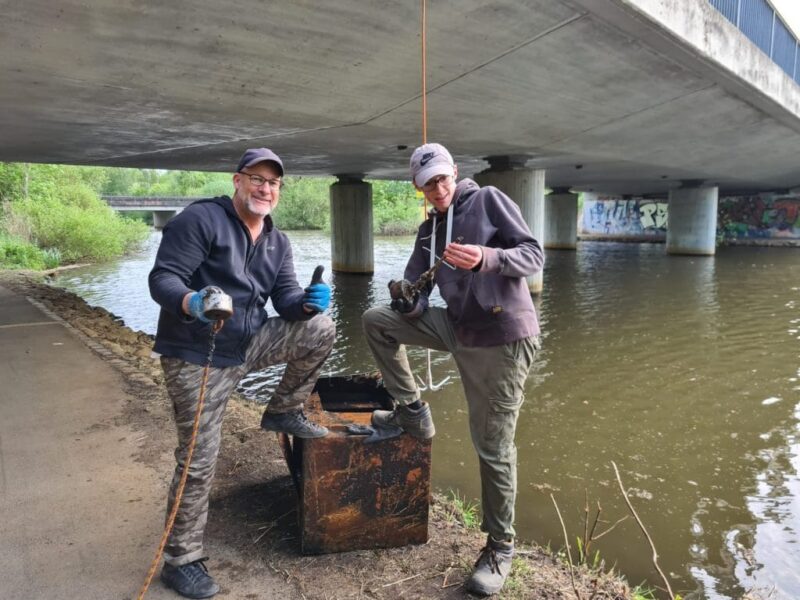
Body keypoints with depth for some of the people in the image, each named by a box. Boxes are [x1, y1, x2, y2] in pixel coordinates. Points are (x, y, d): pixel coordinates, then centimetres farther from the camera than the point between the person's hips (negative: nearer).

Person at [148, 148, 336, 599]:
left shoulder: (278, 242, 8)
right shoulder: (201, 219, -13)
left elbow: (286, 299, 3)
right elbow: (162, 277, -19)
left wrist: (307, 301, -21)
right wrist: (191, 303, -40)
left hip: (250, 345, 6)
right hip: (197, 357, -6)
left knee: (319, 328, -6)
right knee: (199, 461, -3)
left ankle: (283, 411, 12)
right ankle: (181, 561, 16)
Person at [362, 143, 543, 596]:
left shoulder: (489, 200, -3)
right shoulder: (429, 230, 14)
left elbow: (534, 255, -10)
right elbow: (417, 291, 11)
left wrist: (486, 258, -29)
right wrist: (408, 300, -14)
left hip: (504, 336, -6)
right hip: (458, 329, 7)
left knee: (494, 447, -2)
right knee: (376, 321, 3)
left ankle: (501, 547, 18)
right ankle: (413, 412, 12)